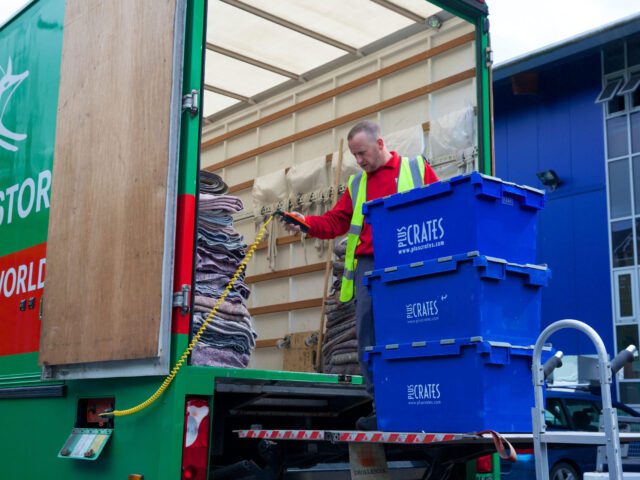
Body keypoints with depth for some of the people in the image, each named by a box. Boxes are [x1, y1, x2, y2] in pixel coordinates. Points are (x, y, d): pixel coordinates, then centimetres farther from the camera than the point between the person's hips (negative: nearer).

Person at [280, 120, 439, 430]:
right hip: (368, 265, 4)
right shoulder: (357, 184, 23)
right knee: (369, 334, -2)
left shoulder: (417, 169, 11)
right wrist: (306, 223, -2)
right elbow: (335, 222, 16)